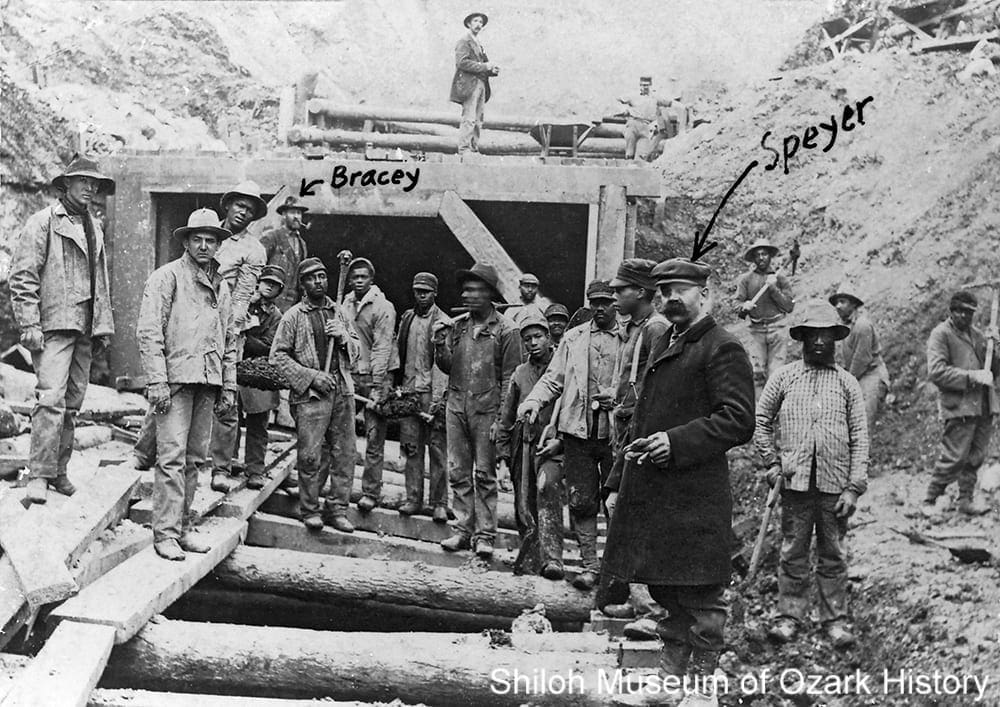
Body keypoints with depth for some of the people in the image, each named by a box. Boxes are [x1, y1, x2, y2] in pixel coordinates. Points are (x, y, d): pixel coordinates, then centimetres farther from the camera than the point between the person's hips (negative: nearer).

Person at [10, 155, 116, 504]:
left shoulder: (94, 228, 19)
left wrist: (103, 325, 18)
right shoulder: (42, 222, -3)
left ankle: (58, 471, 18)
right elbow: (22, 276, -8)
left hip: (84, 330, 7)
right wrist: (29, 323, -15)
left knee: (73, 402, 9)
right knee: (51, 398, -15)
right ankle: (39, 475, -12)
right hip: (53, 326, -7)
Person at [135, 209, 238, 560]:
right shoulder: (166, 277, -1)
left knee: (195, 458, 9)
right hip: (175, 377, -6)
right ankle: (165, 534, -3)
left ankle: (182, 526, 17)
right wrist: (157, 381, -15)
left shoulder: (220, 285, 19)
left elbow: (229, 338, 23)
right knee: (172, 457, -8)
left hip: (208, 381, 6)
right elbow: (148, 332, -8)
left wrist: (228, 385, 16)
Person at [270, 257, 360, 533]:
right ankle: (309, 510, 10)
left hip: (343, 391, 4)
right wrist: (311, 376, -10)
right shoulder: (293, 316, 2)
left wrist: (344, 337, -2)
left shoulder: (339, 313, 15)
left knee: (344, 453, 3)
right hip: (310, 395, -4)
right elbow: (278, 355, -3)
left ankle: (337, 510, 12)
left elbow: (357, 350, 20)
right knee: (311, 455, -4)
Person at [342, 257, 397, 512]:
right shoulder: (345, 303, 12)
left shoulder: (383, 307, -4)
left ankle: (371, 492, 4)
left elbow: (382, 349, -9)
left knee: (374, 439, -2)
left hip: (373, 378, -4)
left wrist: (376, 387, -15)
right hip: (347, 376, 4)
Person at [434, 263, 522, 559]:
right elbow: (447, 367, 12)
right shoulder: (456, 325, 9)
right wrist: (440, 343, -6)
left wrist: (501, 417, -10)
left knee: (485, 475, 1)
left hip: (486, 410, -4)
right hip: (456, 406, 5)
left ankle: (485, 535, 7)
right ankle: (463, 530, 15)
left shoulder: (505, 330, -4)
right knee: (458, 473, 7)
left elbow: (509, 378, -5)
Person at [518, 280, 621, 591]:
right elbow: (553, 378, 14)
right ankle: (589, 565, 13)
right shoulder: (574, 338, 13)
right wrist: (534, 400, -3)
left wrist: (618, 396, -15)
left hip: (617, 430, -2)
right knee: (581, 501, 3)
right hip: (579, 429, 2)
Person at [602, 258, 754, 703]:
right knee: (665, 593, 17)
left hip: (695, 499, -8)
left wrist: (677, 442, -23)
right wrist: (617, 483, 18)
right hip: (650, 496, 8)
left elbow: (738, 422, -15)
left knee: (700, 598, 1)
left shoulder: (722, 349, -6)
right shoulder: (663, 345, 20)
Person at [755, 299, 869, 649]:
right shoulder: (784, 377, 7)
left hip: (835, 484, 0)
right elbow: (760, 420, 13)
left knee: (833, 555, 7)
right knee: (793, 552, 4)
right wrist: (771, 460, 3)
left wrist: (854, 487, -3)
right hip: (795, 480, 0)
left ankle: (835, 620, 17)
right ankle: (790, 615, 15)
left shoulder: (847, 383, 7)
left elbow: (860, 437, 4)